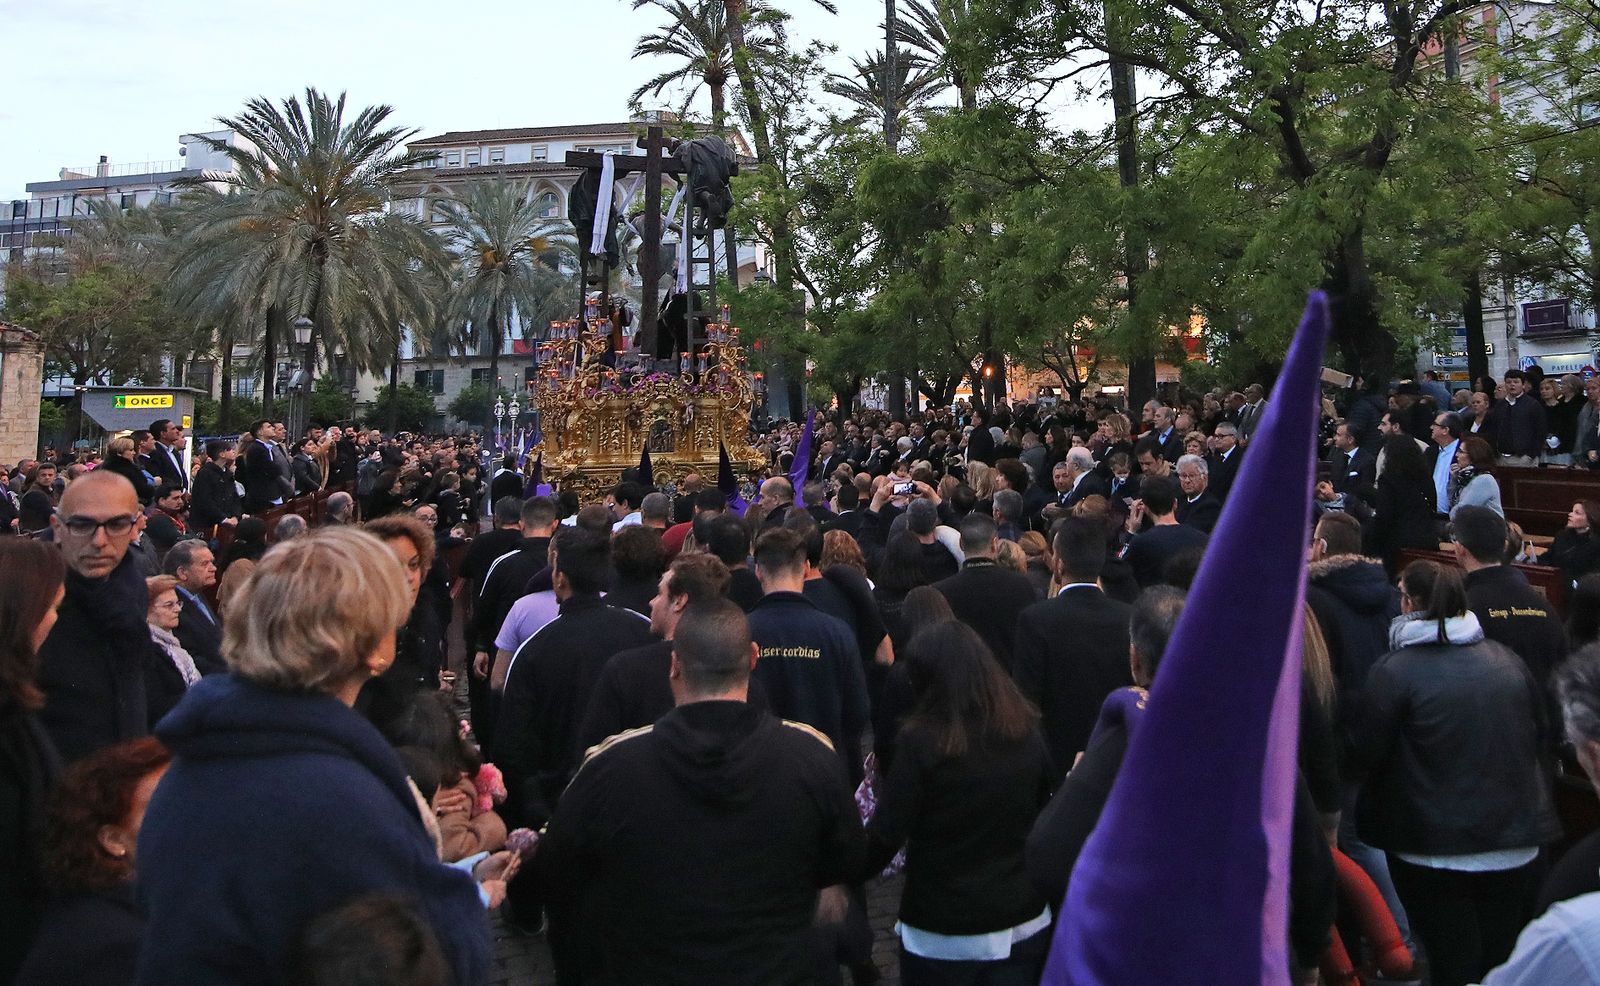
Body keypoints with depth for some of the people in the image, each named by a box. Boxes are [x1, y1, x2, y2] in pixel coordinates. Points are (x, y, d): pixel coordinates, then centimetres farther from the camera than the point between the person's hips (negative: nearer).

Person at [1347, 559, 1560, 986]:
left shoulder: (1395, 669, -15)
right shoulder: (1507, 660, 2)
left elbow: (1366, 753, -13)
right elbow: (1541, 735, 12)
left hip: (1436, 851, -5)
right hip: (1518, 848, 5)